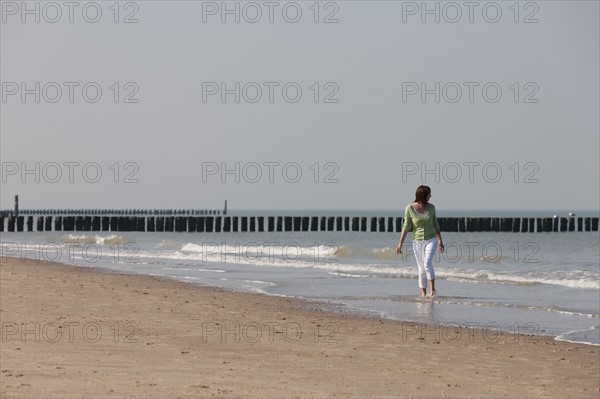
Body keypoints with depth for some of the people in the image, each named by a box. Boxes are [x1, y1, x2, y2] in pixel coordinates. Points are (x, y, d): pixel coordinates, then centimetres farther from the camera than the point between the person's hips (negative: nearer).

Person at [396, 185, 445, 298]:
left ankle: (432, 290, -14)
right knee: (421, 269, 3)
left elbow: (435, 224, 10)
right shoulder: (410, 208, -8)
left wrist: (440, 241, 13)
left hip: (431, 240, 0)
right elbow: (406, 227, -4)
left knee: (428, 264, -20)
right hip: (417, 242, 0)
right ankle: (423, 293, 13)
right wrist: (400, 243, -7)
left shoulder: (431, 207, -1)